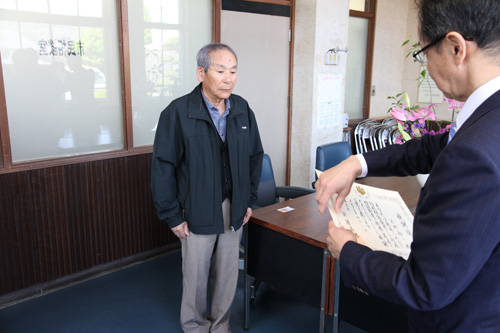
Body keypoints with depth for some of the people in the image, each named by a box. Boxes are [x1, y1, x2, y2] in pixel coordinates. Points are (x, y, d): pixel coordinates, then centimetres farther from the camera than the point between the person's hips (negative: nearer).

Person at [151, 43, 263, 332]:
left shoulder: (242, 109, 0)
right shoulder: (178, 113, -14)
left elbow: (255, 156, 10)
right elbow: (163, 168, -11)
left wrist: (249, 199, 10)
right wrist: (172, 216, -9)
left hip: (233, 210, 4)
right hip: (197, 212, -4)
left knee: (228, 274, 16)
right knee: (196, 276, 12)